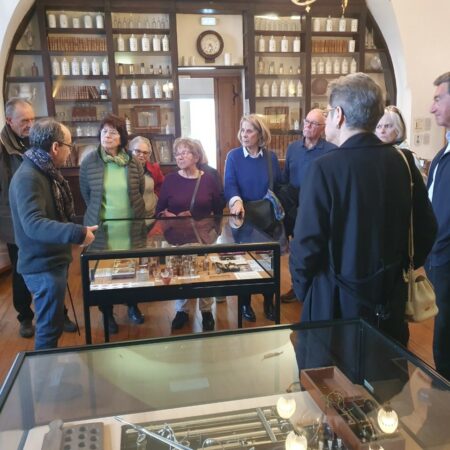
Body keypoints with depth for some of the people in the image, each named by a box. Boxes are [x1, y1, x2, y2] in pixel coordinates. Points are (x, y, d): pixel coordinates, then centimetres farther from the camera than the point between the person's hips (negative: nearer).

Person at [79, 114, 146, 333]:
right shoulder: (89, 162, -6)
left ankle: (132, 306, 39)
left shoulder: (133, 162, -3)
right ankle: (107, 313, 30)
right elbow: (86, 194, 6)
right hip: (102, 227, -1)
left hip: (131, 227, 2)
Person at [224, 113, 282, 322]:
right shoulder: (233, 156, -7)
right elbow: (230, 184, -18)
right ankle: (245, 303, 26)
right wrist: (237, 201, -37)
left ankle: (268, 302, 27)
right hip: (244, 218, -2)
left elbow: (279, 185, 5)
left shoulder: (271, 157, 1)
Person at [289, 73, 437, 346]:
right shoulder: (404, 162, -3)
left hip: (337, 303, -4)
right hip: (391, 300, 5)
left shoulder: (325, 168, -18)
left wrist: (302, 289, 0)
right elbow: (426, 229, 3)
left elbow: (307, 243, -16)